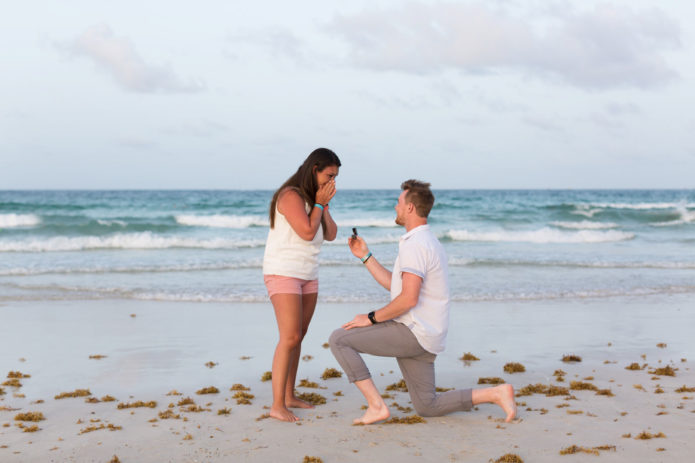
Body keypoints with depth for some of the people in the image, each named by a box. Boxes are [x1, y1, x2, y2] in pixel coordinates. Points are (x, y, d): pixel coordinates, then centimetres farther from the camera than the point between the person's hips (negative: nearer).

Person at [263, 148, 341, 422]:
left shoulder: (314, 197, 12)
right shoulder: (291, 196, -15)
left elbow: (331, 235, 6)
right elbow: (307, 232, -23)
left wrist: (324, 205, -5)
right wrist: (319, 204, -12)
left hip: (308, 275, 9)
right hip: (283, 273, -9)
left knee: (298, 337, 11)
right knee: (290, 338, -16)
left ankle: (289, 396, 20)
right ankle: (277, 405, -15)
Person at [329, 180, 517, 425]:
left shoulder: (414, 245, -17)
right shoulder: (426, 241, 18)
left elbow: (408, 298, -26)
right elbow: (394, 285, 23)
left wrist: (371, 318, -14)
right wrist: (365, 255, 22)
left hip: (413, 332, -10)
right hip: (424, 338, 10)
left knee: (339, 340, -8)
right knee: (427, 407, 15)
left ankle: (376, 405, -10)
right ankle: (496, 394, 8)